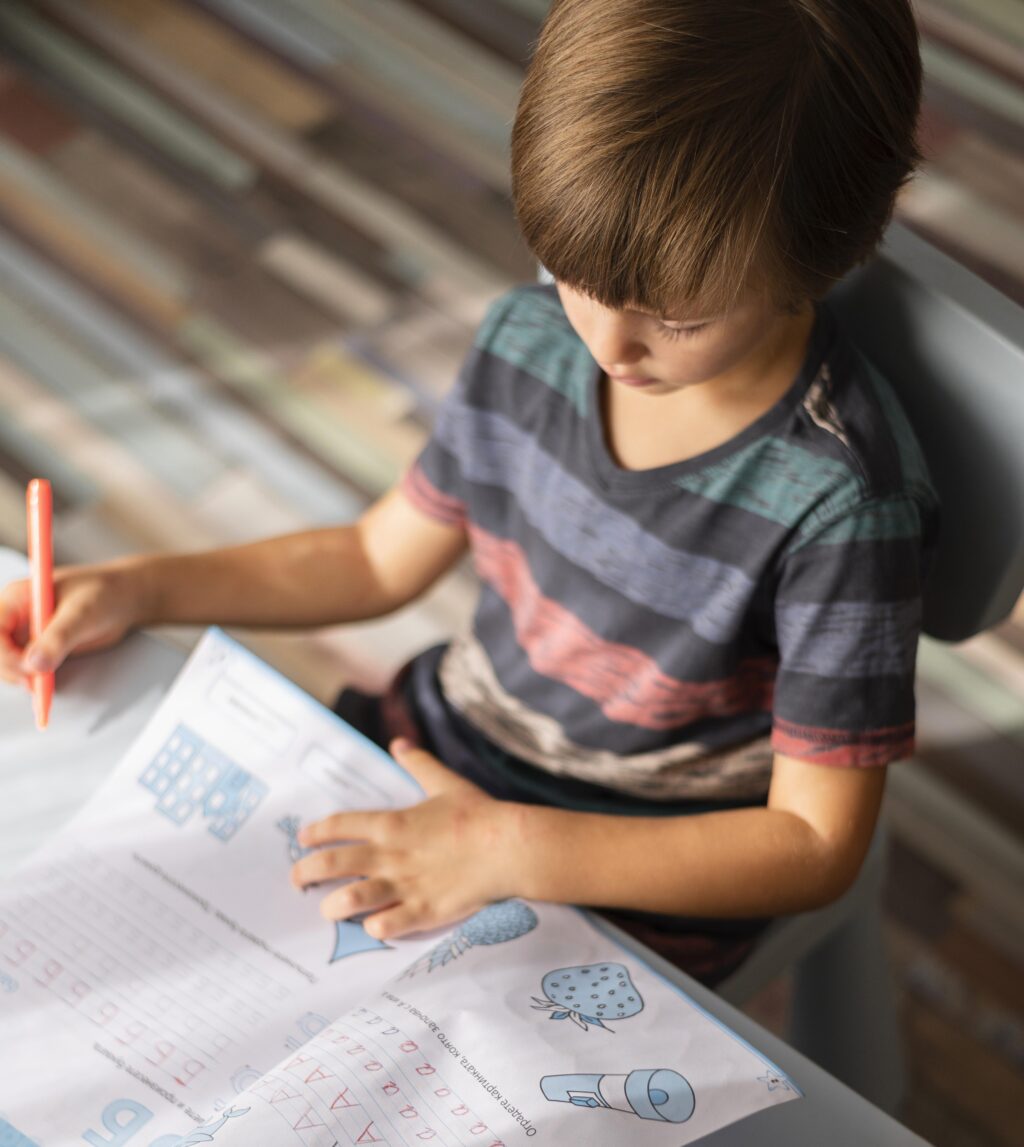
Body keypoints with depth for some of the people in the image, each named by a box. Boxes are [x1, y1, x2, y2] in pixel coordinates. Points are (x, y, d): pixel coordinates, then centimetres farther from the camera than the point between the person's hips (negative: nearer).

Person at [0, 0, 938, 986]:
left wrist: (513, 850, -30)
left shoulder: (843, 504, -27)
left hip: (630, 897, -5)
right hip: (430, 755, 6)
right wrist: (139, 589, -3)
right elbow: (381, 556, 8)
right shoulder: (529, 340, -8)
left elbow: (816, 845, -21)